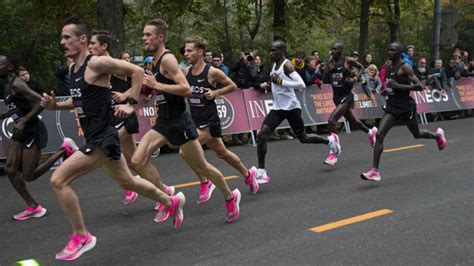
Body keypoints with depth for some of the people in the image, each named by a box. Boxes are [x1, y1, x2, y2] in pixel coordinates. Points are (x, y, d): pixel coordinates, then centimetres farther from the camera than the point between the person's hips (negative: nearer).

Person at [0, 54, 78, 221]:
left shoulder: (16, 85, -19)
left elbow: (41, 102, -28)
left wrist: (23, 121, -26)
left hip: (33, 132, -9)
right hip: (20, 132, 9)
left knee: (29, 175, -5)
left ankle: (65, 150, 7)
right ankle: (33, 207, 7)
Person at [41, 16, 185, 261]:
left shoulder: (97, 63, -15)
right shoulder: (73, 69, 11)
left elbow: (137, 71, -14)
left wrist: (130, 104, -18)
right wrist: (55, 105, 7)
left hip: (103, 138, -10)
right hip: (95, 138, 10)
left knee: (58, 180, -13)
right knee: (128, 182, 23)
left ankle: (81, 237, 1)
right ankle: (172, 202, 42)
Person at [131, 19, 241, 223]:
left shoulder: (167, 59, -15)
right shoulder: (155, 62, 11)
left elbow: (186, 89, -25)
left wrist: (156, 85, -25)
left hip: (179, 122, -8)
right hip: (163, 121, 8)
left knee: (200, 167, 5)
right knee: (138, 161, -8)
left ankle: (230, 197, 26)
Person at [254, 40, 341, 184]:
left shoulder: (287, 65, -15)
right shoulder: (274, 65, 10)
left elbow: (301, 84, -26)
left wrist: (280, 82, -27)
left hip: (291, 107, -7)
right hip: (277, 108, 7)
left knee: (303, 138, 8)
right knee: (261, 135, -11)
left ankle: (330, 140, 36)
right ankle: (261, 172, -8)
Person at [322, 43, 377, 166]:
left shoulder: (348, 61, -9)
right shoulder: (330, 63, 4)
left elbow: (361, 68, 7)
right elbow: (325, 80, 6)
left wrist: (355, 78, -9)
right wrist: (328, 70, -12)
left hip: (346, 96, -7)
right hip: (337, 96, 7)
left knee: (331, 120, -22)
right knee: (352, 120, 23)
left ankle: (333, 153, -14)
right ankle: (371, 132, 52)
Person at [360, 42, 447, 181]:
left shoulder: (405, 67, -15)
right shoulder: (388, 66, 7)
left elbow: (419, 86, -21)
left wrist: (398, 86, -27)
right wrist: (387, 90, 9)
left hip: (406, 108, -6)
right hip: (392, 108, 6)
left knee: (417, 134, 17)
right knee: (379, 135, -12)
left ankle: (438, 135, 51)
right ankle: (375, 171, -13)